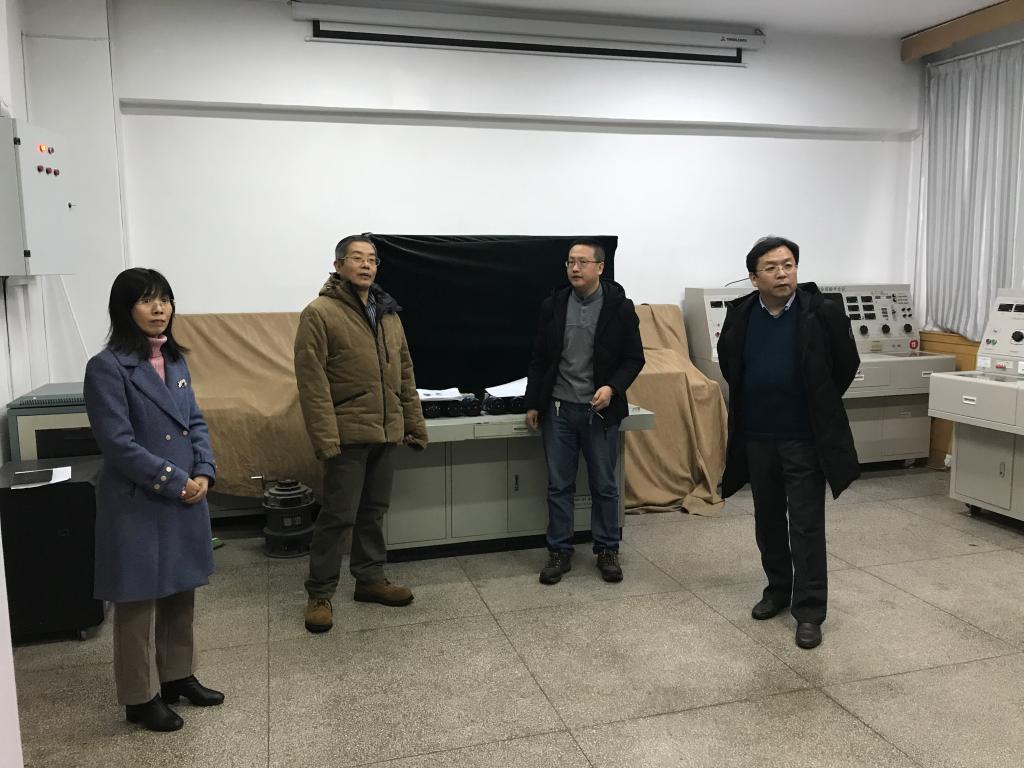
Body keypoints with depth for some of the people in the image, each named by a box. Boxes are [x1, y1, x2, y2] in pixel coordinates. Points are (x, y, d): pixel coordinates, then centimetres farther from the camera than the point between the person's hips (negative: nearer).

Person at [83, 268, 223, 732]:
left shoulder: (175, 361, 9)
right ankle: (140, 697, 21)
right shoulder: (107, 368, -13)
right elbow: (119, 444, -18)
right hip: (137, 504, -7)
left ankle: (178, 676, 34)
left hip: (186, 499, 7)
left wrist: (204, 474, -6)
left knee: (181, 594, 17)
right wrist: (176, 482, -16)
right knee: (139, 603, 6)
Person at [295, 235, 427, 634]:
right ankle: (319, 593, 15)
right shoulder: (320, 313, -8)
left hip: (387, 433, 7)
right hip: (348, 434, -6)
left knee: (374, 511, 16)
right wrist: (325, 437, -19)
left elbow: (405, 373, 16)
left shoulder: (388, 313, 14)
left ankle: (370, 578, 30)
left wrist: (415, 424, 13)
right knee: (339, 515, 0)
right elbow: (312, 381, -14)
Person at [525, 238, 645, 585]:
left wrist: (612, 387, -18)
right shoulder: (553, 305, 4)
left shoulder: (620, 307, -4)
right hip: (558, 409, 2)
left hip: (600, 410, -2)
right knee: (559, 485, 7)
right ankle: (560, 552, 18)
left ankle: (607, 551, 23)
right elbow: (539, 358, 8)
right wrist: (533, 403, 5)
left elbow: (634, 358, -1)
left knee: (604, 485, 9)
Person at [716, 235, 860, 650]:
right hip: (756, 437, 4)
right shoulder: (740, 314, -3)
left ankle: (809, 611, 10)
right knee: (768, 519, 16)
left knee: (806, 525, 1)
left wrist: (820, 406, 8)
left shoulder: (822, 312, -11)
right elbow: (728, 364, 15)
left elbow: (847, 364, 2)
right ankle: (778, 588, 34)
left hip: (805, 438, -3)